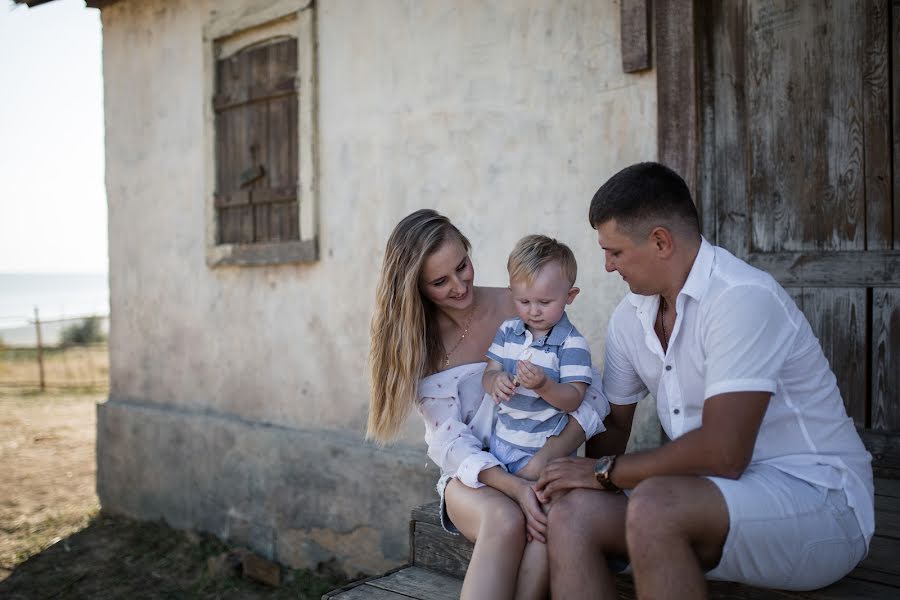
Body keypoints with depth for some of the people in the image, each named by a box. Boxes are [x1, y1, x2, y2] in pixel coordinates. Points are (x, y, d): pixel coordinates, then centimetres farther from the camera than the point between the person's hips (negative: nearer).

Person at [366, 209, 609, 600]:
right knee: (505, 520, -35)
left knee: (549, 524, -35)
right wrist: (512, 486, -26)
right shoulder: (417, 345, -1)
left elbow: (590, 398, -7)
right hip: (471, 475, 0)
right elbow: (451, 441, -8)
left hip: (540, 468, 0)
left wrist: (538, 465, -22)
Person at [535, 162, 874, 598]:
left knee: (654, 506, -33)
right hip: (716, 500, 7)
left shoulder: (743, 298, -21)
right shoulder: (630, 317, 6)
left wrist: (605, 470, -13)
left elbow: (722, 454, -27)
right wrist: (590, 478, -7)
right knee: (572, 514, -15)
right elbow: (613, 422, 15)